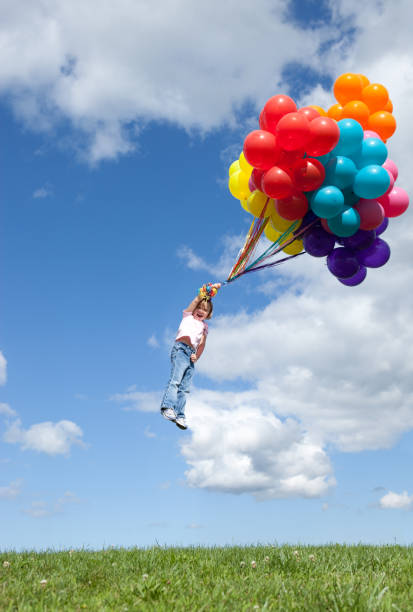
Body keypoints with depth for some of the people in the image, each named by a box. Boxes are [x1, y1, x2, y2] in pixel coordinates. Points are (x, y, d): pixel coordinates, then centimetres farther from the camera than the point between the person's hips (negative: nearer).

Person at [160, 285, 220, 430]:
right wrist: (210, 289, -2)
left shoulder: (204, 325, 27)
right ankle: (168, 406, -32)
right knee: (175, 379, -22)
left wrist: (197, 356, 0)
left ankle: (179, 415, -4)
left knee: (185, 388, -1)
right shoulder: (188, 315, 18)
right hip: (180, 348, -5)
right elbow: (198, 299, 6)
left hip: (191, 354, 5)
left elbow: (202, 344, 17)